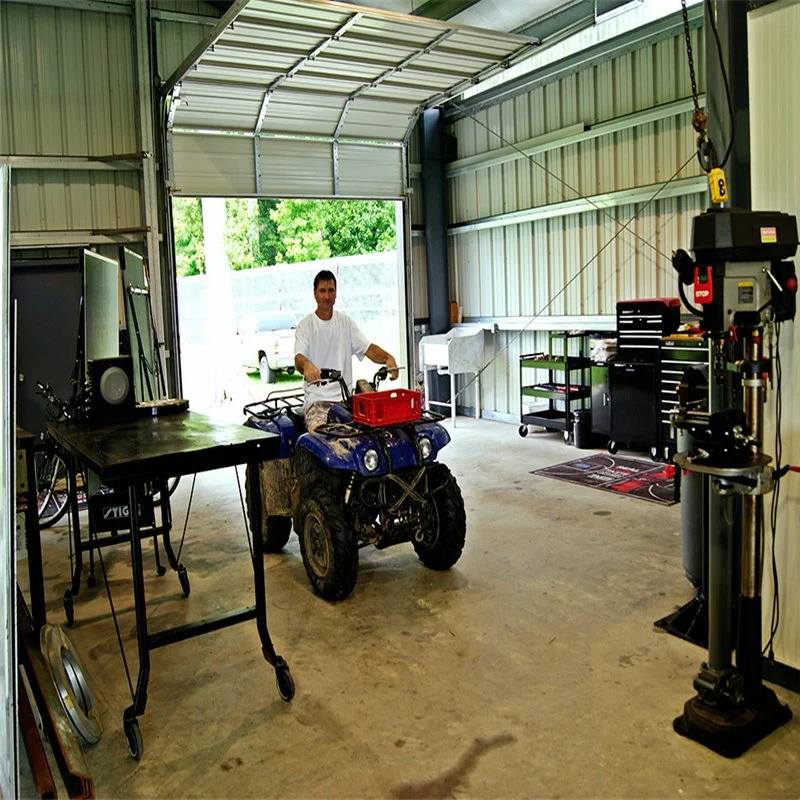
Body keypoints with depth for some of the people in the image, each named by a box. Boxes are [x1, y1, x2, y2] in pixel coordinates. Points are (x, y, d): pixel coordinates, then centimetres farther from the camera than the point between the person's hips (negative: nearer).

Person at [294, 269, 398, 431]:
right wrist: (306, 365, -42)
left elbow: (368, 348, 4)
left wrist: (388, 357, -18)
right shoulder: (305, 325, 1)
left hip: (345, 396, 3)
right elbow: (298, 357, -16)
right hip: (317, 397, -3)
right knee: (318, 429, -30)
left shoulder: (346, 322, 13)